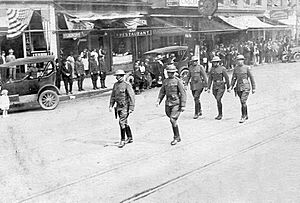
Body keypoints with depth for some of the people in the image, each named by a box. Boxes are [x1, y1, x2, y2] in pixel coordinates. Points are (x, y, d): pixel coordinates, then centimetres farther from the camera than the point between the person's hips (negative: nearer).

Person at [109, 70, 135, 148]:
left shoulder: (127, 85, -13)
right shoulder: (115, 84, 9)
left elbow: (132, 97, -14)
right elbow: (113, 96, 15)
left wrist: (131, 108, -18)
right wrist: (111, 106, 9)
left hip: (125, 106, -7)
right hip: (118, 106, 8)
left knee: (122, 122, -14)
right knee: (124, 123, 15)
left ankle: (123, 140, -6)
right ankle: (130, 138, 27)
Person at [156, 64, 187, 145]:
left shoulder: (178, 81, -7)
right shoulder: (165, 81, 10)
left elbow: (183, 93, -9)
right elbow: (162, 92, 16)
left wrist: (183, 105, -14)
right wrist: (158, 101, 2)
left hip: (176, 104, -6)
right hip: (168, 104, 6)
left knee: (173, 120, -15)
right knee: (172, 120, 12)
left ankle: (176, 138, 0)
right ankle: (178, 137, 26)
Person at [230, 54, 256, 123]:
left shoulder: (247, 68, -5)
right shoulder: (235, 68, 7)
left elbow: (251, 78, -2)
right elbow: (234, 78, 9)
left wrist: (253, 88, -3)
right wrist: (232, 86, -2)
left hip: (245, 87, -5)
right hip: (238, 87, 5)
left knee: (243, 101, -16)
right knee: (242, 102, 14)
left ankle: (243, 117, -9)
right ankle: (246, 115, 29)